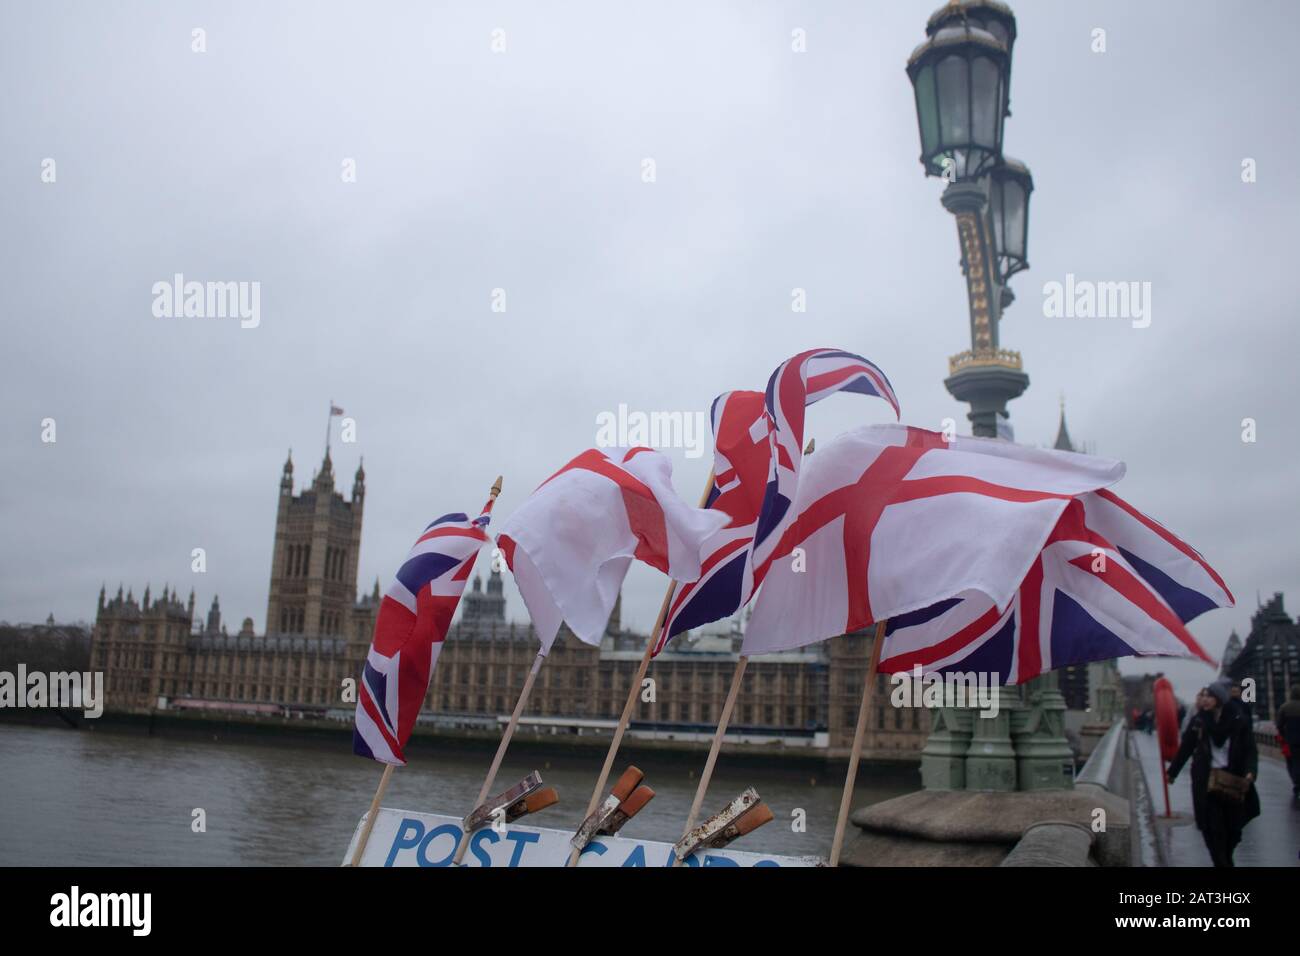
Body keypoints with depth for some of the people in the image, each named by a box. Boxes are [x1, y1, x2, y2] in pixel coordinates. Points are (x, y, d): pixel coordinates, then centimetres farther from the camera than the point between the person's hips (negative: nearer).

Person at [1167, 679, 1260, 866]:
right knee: (1213, 828, -5)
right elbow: (1185, 747, 7)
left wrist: (1250, 772, -21)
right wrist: (1172, 771, 13)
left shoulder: (1239, 719, -5)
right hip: (1206, 780, 1)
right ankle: (1222, 862, 3)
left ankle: (1225, 859, 30)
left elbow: (1250, 749, -5)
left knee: (1233, 827, 7)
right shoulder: (1198, 720, -1)